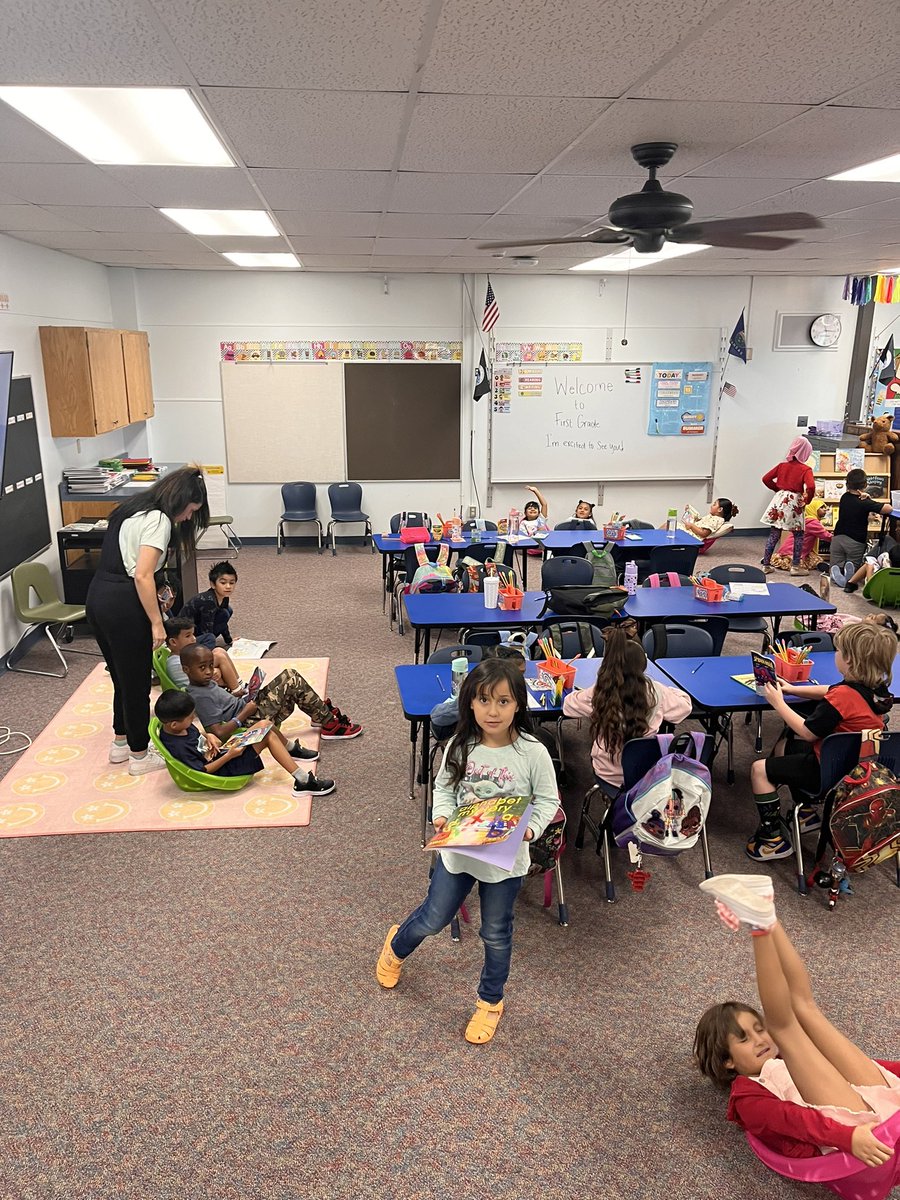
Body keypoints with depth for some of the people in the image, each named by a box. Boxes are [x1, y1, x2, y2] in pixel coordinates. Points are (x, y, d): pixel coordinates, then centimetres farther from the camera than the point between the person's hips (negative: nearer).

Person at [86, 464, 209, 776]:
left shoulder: (134, 509, 15)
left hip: (97, 597, 9)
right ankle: (139, 756, 19)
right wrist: (157, 623, -15)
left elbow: (117, 560, 14)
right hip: (123, 605, -9)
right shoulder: (158, 520, -14)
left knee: (121, 677, 22)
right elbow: (142, 576, -21)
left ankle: (121, 743, 37)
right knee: (136, 682, 6)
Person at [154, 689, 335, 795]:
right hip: (224, 767, -9)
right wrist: (229, 755, -24)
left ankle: (290, 749, 30)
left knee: (265, 725, 3)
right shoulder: (178, 747, -28)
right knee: (268, 735, -18)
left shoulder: (181, 726, -3)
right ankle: (303, 781, -16)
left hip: (220, 751, 9)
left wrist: (208, 736, -1)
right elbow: (203, 771, -24)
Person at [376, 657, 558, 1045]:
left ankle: (490, 1001, 43)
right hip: (458, 851, 2)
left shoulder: (533, 753, -20)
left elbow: (547, 801, -8)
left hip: (506, 859, -1)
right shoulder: (460, 747, -13)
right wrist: (442, 817, -15)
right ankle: (397, 947, 52)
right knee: (432, 919, 18)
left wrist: (529, 829, -25)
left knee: (496, 934, 17)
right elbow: (443, 787, 2)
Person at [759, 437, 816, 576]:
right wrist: (806, 500, -7)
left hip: (780, 500, 4)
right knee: (798, 535, 9)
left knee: (773, 534, 8)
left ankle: (766, 564, 10)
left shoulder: (782, 465, 6)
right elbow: (811, 487, -23)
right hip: (795, 502, -4)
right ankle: (795, 566, 8)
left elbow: (766, 479, 6)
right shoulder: (805, 469, -8)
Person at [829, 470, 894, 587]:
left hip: (838, 538, 3)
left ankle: (836, 571, -22)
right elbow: (888, 509, -22)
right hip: (855, 542, -3)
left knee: (836, 566, 13)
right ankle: (850, 568, -21)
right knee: (855, 569, 13)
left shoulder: (844, 497, -1)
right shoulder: (865, 503, -16)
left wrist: (864, 497, -5)